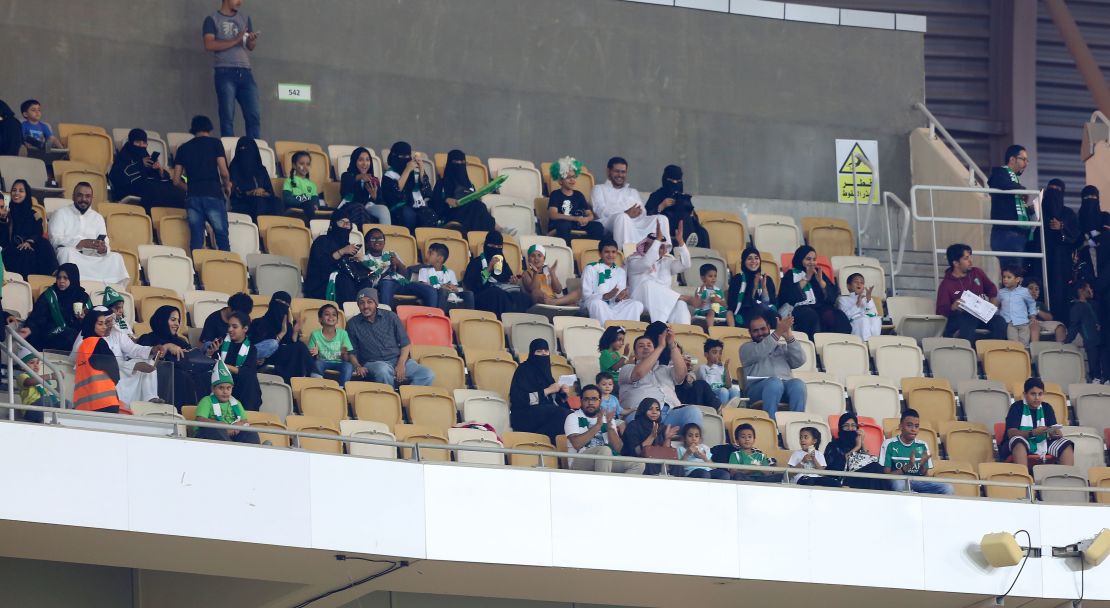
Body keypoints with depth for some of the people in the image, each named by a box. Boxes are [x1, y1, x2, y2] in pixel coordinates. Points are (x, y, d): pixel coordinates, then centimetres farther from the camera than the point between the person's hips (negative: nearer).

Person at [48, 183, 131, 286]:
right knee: (66, 251, -37)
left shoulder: (98, 218, 23)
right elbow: (55, 239, -8)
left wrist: (103, 249, -16)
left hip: (93, 260, 3)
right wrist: (82, 243, -22)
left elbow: (106, 246, 12)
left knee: (115, 257, -21)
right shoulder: (61, 214, 10)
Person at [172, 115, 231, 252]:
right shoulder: (215, 143, 4)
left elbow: (176, 181, 9)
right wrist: (227, 187, 15)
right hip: (213, 195, -3)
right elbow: (224, 172, -4)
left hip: (192, 196, 3)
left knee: (196, 238, 3)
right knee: (222, 236, 1)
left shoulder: (183, 148, 13)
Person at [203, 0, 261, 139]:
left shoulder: (245, 19, 20)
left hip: (245, 72, 4)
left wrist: (252, 40, -9)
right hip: (225, 72, -4)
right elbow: (209, 45, -8)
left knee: (254, 116, -6)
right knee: (227, 117, -8)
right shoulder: (212, 20, 6)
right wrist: (235, 41, -14)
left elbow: (251, 47, 15)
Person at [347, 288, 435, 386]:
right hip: (373, 363, -2)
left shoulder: (390, 317, 11)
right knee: (383, 371, -41)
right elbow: (351, 352, 9)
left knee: (428, 375, -25)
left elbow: (405, 343, 9)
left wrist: (401, 364, -8)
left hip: (398, 360, 2)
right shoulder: (353, 324, 10)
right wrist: (357, 366, -13)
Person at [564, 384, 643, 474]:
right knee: (605, 450, -34)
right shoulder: (573, 418, 4)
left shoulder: (607, 418, 17)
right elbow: (577, 444, -15)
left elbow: (618, 449, 5)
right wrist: (598, 425, -14)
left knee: (638, 464, -14)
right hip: (580, 462, -5)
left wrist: (609, 425, -8)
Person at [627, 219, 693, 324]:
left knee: (680, 304, -31)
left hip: (666, 302, 3)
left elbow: (685, 264, -2)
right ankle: (685, 298, -31)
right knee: (648, 285, -35)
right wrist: (658, 239, -24)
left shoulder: (667, 261, 17)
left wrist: (680, 241, -14)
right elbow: (647, 262, -21)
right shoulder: (634, 260, 3)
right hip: (642, 301, -3)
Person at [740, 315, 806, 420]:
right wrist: (778, 333, -9)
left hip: (786, 384, 3)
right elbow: (758, 353, -3)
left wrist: (789, 337, -1)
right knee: (774, 382, -38)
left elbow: (799, 361, 12)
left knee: (798, 384, -32)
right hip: (758, 386, -3)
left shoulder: (782, 347, 30)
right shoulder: (746, 348, 22)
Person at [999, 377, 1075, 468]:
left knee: (1067, 445, -14)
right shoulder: (1017, 407, -4)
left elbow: (1055, 430, 2)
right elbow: (1011, 433, -17)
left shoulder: (1047, 409, 11)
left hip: (1041, 445, 5)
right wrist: (1033, 433, -31)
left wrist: (1055, 433, -24)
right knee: (1019, 441, -38)